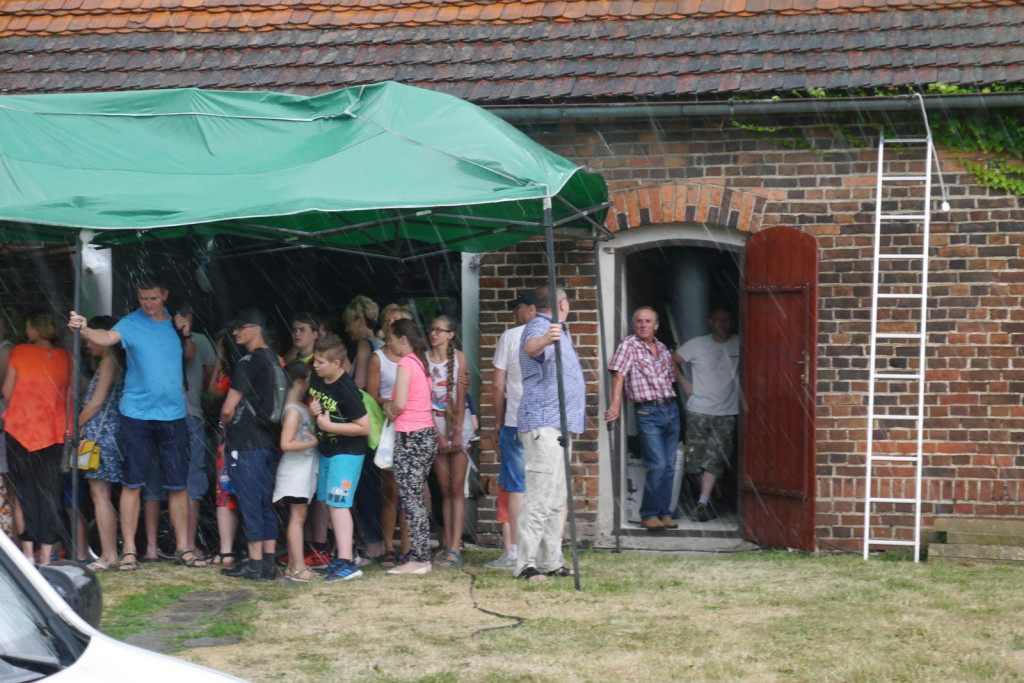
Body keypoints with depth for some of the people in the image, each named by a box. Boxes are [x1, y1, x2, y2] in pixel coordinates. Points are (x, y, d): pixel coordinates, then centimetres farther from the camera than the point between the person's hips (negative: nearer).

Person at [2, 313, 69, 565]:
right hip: (54, 431, 2)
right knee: (50, 489, 5)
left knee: (24, 488, 6)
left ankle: (28, 548, 2)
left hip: (20, 428, -2)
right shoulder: (63, 357, 2)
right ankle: (47, 551, 3)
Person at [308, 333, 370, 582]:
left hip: (348, 452, -9)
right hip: (326, 450, 9)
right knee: (331, 503, 15)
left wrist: (329, 425, -22)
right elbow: (315, 403, 20)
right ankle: (343, 554, 29)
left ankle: (347, 563, -19)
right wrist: (312, 410, -5)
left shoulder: (346, 391, -22)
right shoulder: (316, 380, 2)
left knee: (338, 503, -15)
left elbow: (364, 427, -21)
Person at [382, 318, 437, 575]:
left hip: (410, 437, -9)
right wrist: (392, 407, 11)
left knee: (411, 499, -6)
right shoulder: (421, 362, 14)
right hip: (428, 432, 9)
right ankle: (421, 556, 12)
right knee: (417, 499, 12)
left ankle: (418, 559, -7)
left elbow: (400, 403, -19)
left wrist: (389, 408, 2)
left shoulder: (405, 364, -11)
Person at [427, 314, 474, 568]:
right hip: (434, 426, 2)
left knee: (456, 488, -7)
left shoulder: (458, 357, -1)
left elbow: (460, 397, -4)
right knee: (444, 489, 3)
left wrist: (457, 433, -10)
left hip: (458, 423, -2)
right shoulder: (423, 359, 2)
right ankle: (447, 545, 6)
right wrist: (438, 435, -8)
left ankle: (455, 548, -10)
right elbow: (424, 400, -1)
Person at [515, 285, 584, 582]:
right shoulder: (539, 327, -12)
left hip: (560, 424, 11)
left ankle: (550, 562, 20)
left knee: (556, 497, 14)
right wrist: (545, 340, -59)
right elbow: (531, 347, -38)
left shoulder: (556, 330, 21)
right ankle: (526, 564, -18)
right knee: (540, 494, -16)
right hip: (543, 424, -11)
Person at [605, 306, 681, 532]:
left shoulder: (663, 349, 15)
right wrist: (616, 405, -26)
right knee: (658, 465, -12)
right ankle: (649, 514, -1)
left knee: (669, 465, 6)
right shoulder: (629, 345, -3)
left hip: (670, 409, 6)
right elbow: (619, 374, -14)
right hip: (647, 413, -6)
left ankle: (664, 512, 15)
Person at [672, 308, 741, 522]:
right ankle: (706, 501, 15)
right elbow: (672, 360, 9)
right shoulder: (697, 344, 3)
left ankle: (703, 502, -15)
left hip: (726, 413, 0)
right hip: (698, 411, 0)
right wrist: (683, 382, 2)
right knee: (698, 458, 3)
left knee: (715, 459, -11)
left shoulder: (739, 344, 4)